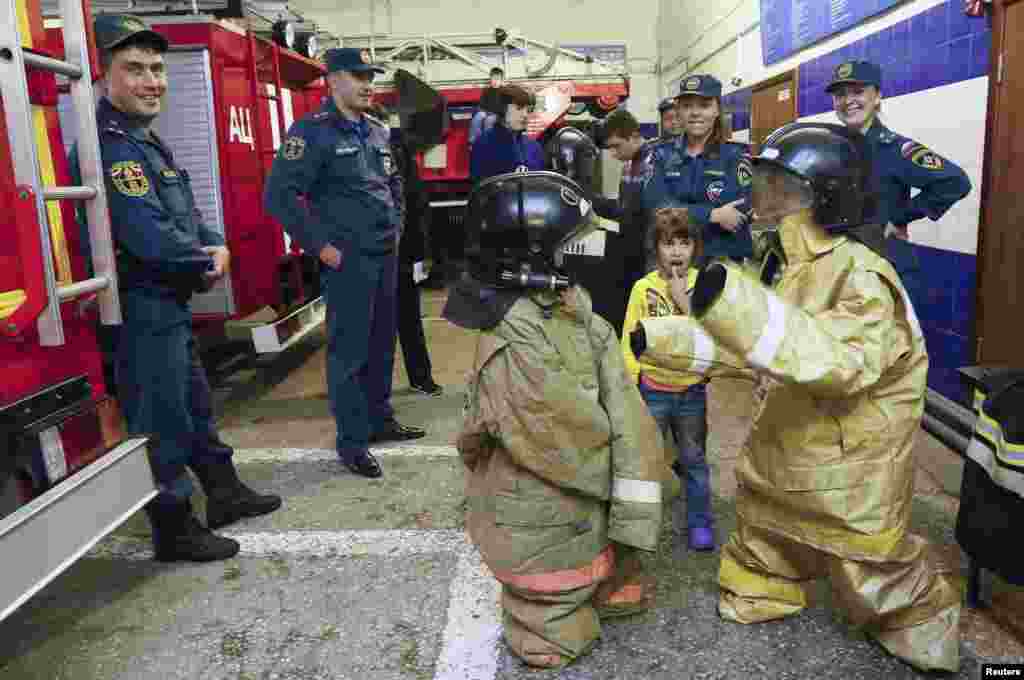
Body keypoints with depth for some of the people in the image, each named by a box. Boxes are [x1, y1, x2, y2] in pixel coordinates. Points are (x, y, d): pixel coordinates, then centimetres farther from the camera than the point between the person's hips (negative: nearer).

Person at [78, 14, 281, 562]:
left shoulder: (148, 141, 14)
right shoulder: (107, 143, -19)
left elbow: (186, 215, 16)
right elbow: (145, 233, -27)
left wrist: (217, 248, -5)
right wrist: (204, 266, -10)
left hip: (170, 303, 10)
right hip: (140, 309, -10)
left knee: (197, 405, 20)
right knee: (160, 422, 0)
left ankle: (224, 491, 35)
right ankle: (174, 528, 13)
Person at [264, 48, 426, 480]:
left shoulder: (378, 132, 13)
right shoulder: (312, 132, -10)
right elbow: (279, 194, -17)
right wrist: (320, 245, -16)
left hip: (385, 256, 7)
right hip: (347, 260, -7)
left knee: (382, 344, 15)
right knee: (349, 351, -1)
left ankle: (380, 420, 31)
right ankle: (352, 442, 9)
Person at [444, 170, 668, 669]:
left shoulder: (568, 306, -4)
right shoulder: (516, 352, -30)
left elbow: (621, 405, -7)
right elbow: (574, 448, -24)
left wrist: (631, 515, -12)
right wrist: (629, 493, -6)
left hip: (586, 509, 8)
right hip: (542, 531, -7)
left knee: (628, 595, 24)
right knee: (558, 643, 13)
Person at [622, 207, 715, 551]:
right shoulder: (643, 287, -6)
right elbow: (630, 339, -3)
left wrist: (685, 300, -22)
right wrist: (630, 384, -5)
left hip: (692, 389, 1)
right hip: (653, 389, 0)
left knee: (693, 460, 13)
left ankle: (699, 523, 28)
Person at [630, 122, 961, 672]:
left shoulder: (861, 276, -28)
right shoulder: (788, 264, 1)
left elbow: (842, 360, -46)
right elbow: (734, 343, 8)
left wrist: (740, 306, -58)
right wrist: (655, 336, -1)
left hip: (849, 454, -8)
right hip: (786, 439, 8)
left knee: (871, 565, 10)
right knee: (762, 514, 26)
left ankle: (925, 633, 40)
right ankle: (760, 595, 53)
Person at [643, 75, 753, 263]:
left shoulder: (737, 155, -1)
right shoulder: (662, 154, 5)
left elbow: (741, 215, -15)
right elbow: (655, 205, -11)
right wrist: (713, 215, -18)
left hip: (725, 263, -2)